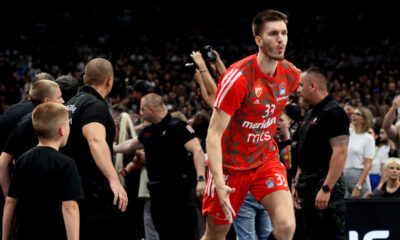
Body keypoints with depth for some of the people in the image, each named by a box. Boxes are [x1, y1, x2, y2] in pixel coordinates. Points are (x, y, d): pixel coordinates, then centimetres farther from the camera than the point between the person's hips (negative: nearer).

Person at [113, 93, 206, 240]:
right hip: (157, 193, 8)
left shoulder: (177, 127, -9)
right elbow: (131, 145, 37)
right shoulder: (148, 132, 16)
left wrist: (200, 179, -28)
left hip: (178, 191, -8)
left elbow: (197, 151, -18)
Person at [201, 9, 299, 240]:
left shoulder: (291, 74, -5)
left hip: (267, 160, 4)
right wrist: (219, 183, -33)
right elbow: (214, 134, -23)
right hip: (230, 164, -4)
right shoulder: (237, 77, -23)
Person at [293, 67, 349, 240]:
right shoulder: (310, 114, 19)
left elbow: (340, 152, -20)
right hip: (309, 186, 10)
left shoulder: (333, 112, -12)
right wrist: (297, 183, 20)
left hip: (325, 182, -10)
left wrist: (326, 189, -25)